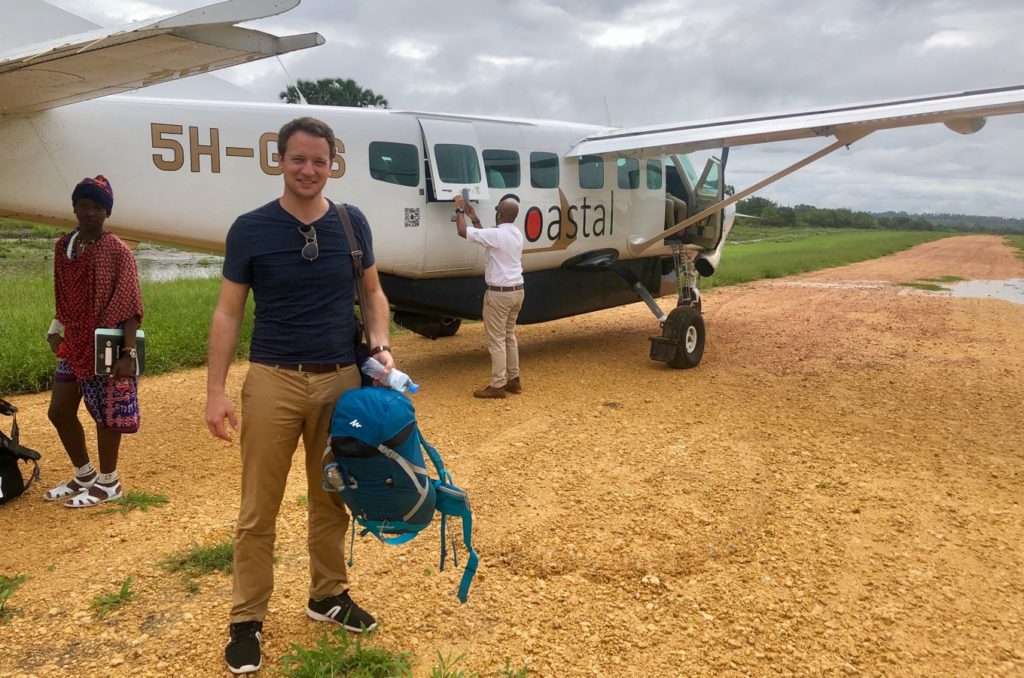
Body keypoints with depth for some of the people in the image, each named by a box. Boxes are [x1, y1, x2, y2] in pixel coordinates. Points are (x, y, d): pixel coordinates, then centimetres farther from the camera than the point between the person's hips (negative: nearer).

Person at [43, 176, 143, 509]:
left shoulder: (117, 251, -12)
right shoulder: (63, 246, 7)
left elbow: (129, 304, -16)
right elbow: (64, 297, 17)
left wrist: (129, 352, -21)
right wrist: (56, 328, 9)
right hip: (74, 346, 7)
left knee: (105, 416, 3)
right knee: (60, 411, 12)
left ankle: (108, 483, 20)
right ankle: (84, 475, 31)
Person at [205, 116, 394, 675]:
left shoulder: (352, 224, 3)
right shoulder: (250, 229, -4)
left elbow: (372, 294, 12)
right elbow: (228, 312, -1)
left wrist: (380, 346, -5)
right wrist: (216, 390, -7)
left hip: (340, 379, 2)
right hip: (273, 380, -2)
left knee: (331, 500, 14)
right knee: (258, 509, 5)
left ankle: (328, 596, 32)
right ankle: (247, 619, 20)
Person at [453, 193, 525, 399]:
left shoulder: (496, 234, -19)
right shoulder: (517, 234, 8)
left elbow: (462, 231, -15)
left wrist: (459, 209, -1)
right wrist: (474, 219, 25)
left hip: (499, 293, -9)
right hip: (517, 291, 9)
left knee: (496, 339, -2)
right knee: (509, 335, 18)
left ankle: (497, 385, 2)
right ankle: (513, 380, 24)